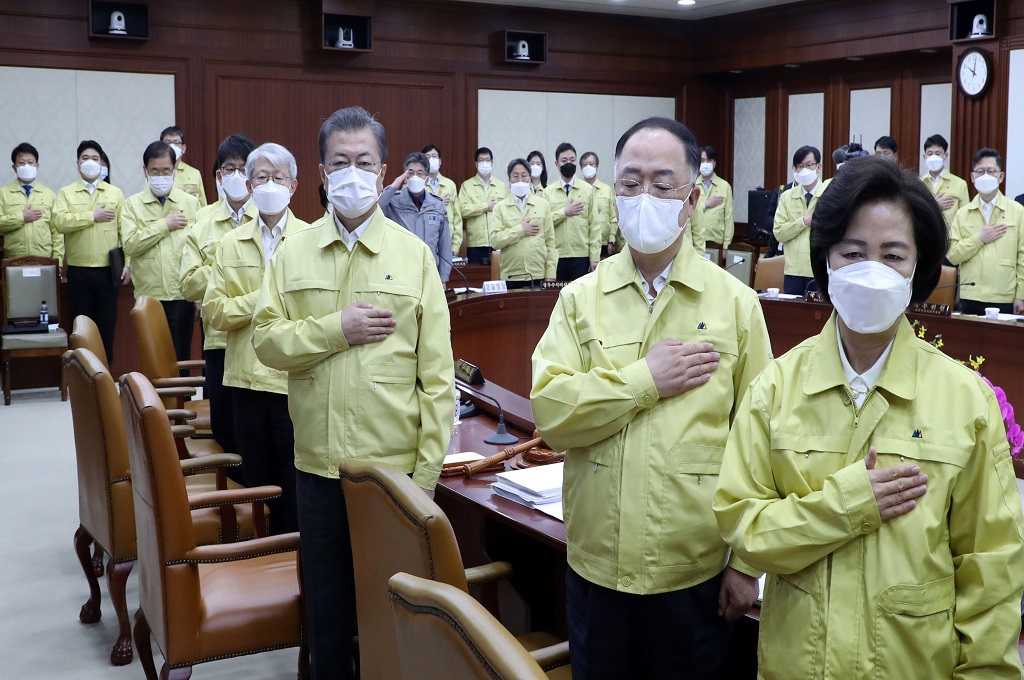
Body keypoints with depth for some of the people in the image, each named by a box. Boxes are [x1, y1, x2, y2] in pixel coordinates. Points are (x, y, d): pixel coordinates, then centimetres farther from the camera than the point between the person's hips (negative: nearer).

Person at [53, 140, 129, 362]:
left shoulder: (115, 193, 9)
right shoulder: (66, 193, 6)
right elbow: (59, 222, -10)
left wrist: (128, 263, -3)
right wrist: (92, 216, -14)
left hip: (108, 269, 0)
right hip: (78, 270, 0)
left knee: (107, 325, 3)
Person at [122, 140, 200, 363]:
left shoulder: (191, 203, 7)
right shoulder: (133, 204, 5)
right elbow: (130, 245, -9)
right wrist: (164, 225, -7)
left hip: (182, 294, 0)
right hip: (149, 294, 0)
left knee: (181, 356, 5)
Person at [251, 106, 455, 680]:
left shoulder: (415, 255, -4)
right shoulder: (294, 252, 4)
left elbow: (437, 374, -5)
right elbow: (267, 342, -1)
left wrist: (428, 471, -8)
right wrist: (337, 329, -16)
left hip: (394, 463, -2)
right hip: (318, 461, 2)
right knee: (326, 600, 16)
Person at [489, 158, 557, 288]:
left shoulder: (543, 204, 9)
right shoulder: (500, 207, 5)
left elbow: (550, 242, 7)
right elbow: (494, 240, -5)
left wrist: (551, 274, 1)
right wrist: (520, 230, -11)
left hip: (539, 275, 1)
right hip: (511, 277, -1)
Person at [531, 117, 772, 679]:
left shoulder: (735, 303, -3)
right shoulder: (581, 298, 1)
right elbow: (549, 410, -10)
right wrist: (645, 379, -16)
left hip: (696, 570, -1)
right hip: (596, 566, 2)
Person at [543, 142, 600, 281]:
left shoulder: (588, 190, 4)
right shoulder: (548, 191, 6)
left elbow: (594, 225, 1)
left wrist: (595, 257, -4)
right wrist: (563, 212, -9)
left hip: (582, 256, 0)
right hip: (556, 256, 0)